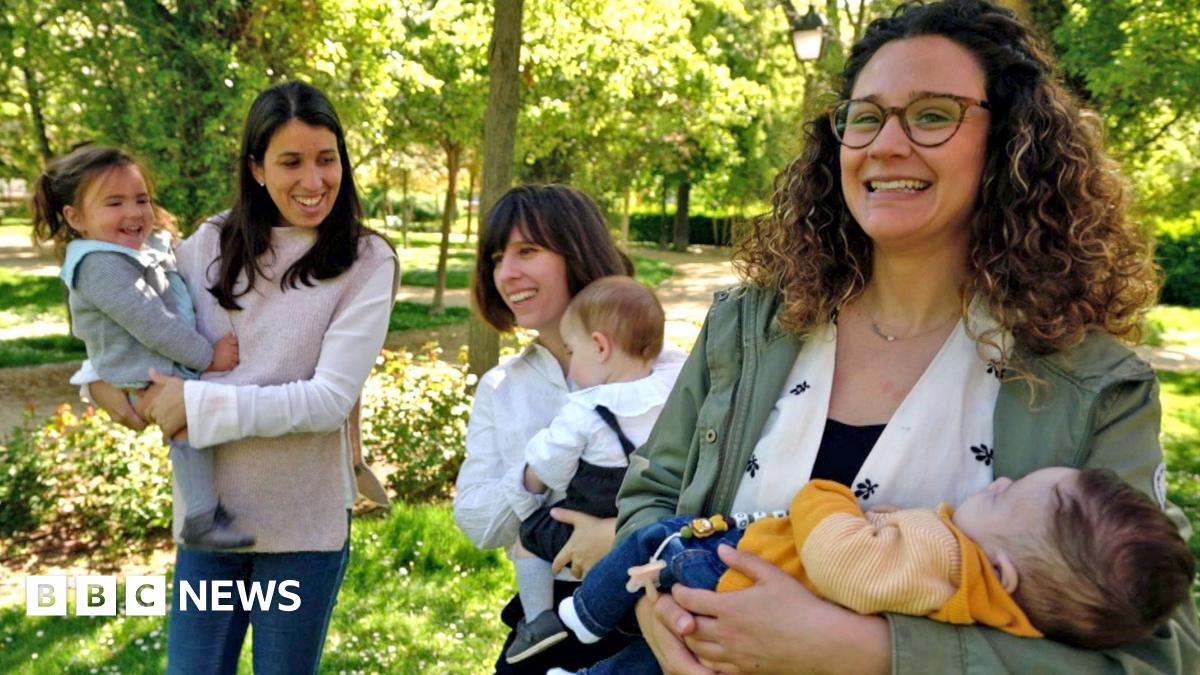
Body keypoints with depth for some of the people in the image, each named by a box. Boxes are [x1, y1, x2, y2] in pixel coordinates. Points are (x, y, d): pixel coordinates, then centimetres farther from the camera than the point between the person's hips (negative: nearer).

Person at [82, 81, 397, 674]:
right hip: (208, 513, 3)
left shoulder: (365, 262, -10)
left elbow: (331, 398, -17)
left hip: (304, 523, -2)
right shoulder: (210, 244, 0)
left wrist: (199, 404, -19)